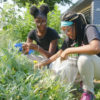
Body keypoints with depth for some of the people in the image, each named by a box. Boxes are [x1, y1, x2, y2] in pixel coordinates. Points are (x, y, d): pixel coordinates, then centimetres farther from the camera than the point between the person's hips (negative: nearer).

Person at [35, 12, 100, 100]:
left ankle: (89, 92, -16)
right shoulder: (70, 38, -1)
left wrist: (68, 51, -33)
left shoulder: (89, 29, -21)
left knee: (85, 57, -37)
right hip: (85, 66, 7)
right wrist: (42, 64, 0)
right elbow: (59, 54, 7)